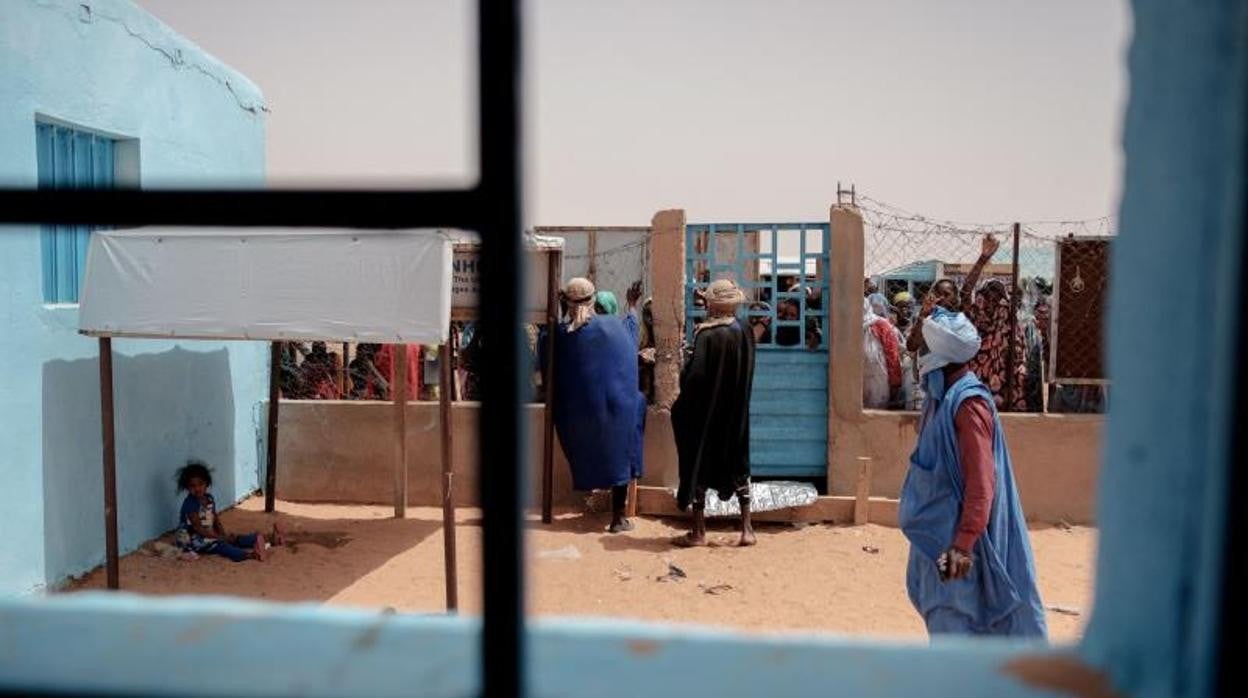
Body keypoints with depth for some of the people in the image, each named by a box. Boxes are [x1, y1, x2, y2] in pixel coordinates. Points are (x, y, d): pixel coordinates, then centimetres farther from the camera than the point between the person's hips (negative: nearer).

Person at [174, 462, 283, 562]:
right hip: (194, 540, -8)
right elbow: (198, 529, -22)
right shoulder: (190, 504, -20)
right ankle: (250, 554, -57)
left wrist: (224, 534, -8)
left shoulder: (209, 499, 5)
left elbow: (216, 520, 10)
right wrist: (220, 536, -23)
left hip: (210, 535, 8)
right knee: (219, 544, -30)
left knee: (232, 538, -8)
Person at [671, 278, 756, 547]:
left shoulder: (707, 335, -20)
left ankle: (698, 532, 12)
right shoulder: (745, 333, -2)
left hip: (705, 414, -6)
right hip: (736, 415, 6)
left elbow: (694, 375, -22)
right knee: (738, 464, 16)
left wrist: (682, 406, -9)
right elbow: (746, 375, 6)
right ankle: (747, 528, 18)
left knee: (699, 465, 6)